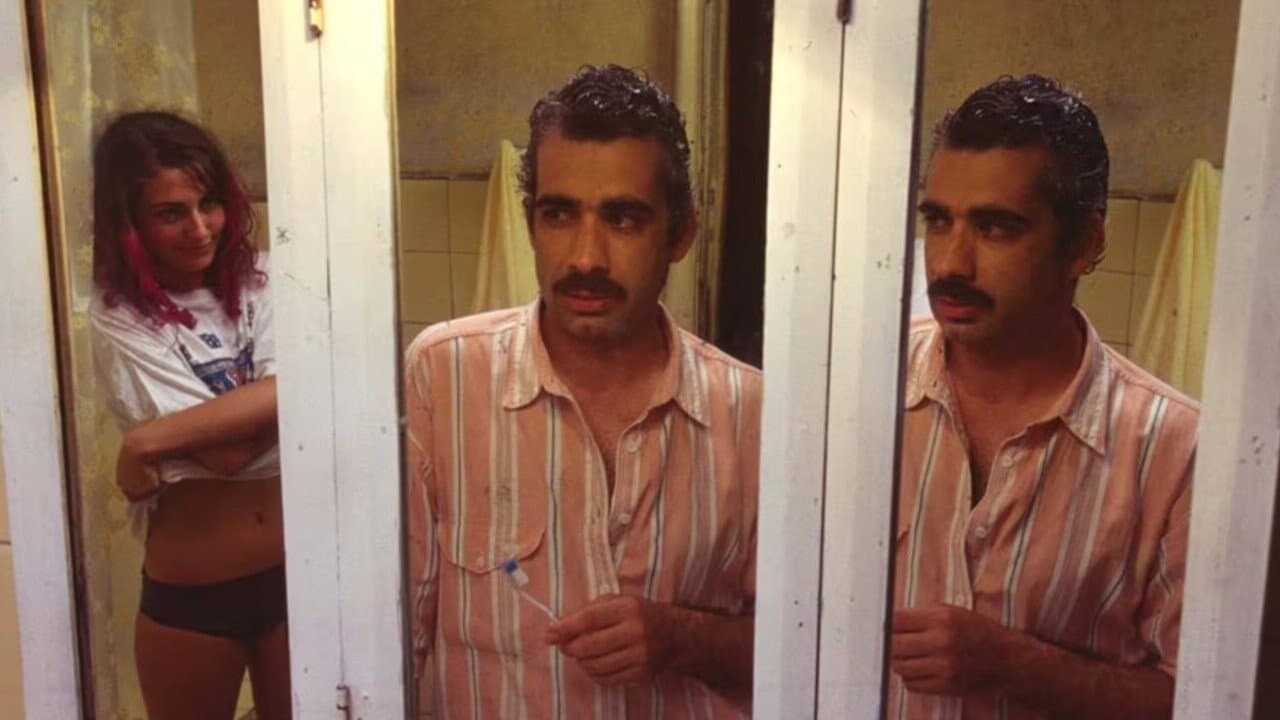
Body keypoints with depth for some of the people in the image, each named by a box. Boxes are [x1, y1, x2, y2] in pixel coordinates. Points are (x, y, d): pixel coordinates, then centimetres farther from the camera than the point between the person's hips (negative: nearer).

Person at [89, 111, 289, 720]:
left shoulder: (262, 283, -1)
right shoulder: (119, 320, -9)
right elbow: (228, 450, -19)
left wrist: (152, 442, -19)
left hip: (299, 570, 2)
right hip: (188, 595, -1)